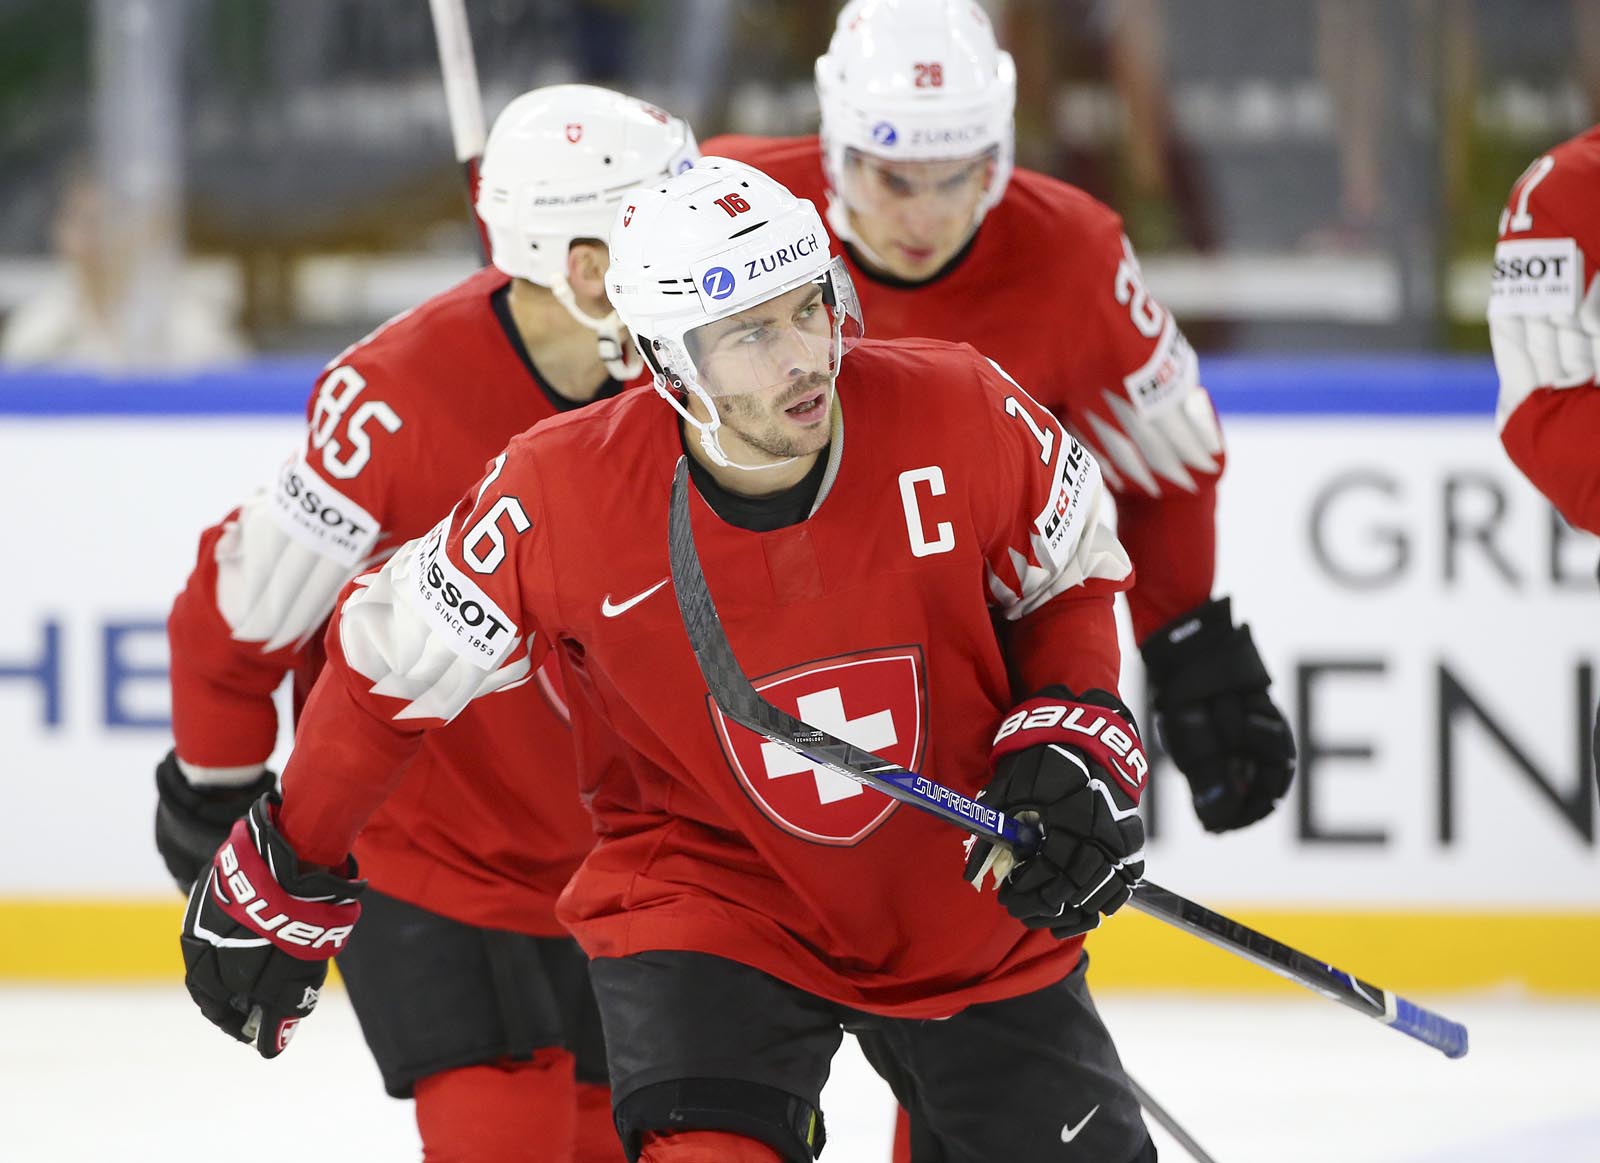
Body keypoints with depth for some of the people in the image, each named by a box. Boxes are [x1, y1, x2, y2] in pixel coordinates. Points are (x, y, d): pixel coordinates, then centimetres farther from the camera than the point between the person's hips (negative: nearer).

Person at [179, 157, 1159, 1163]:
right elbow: (396, 666, -7)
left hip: (973, 908, 3)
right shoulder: (561, 495, -23)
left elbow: (1072, 579, 2)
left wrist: (1076, 747, -14)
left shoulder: (961, 414, -19)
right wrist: (288, 877, 2)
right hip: (708, 895, -3)